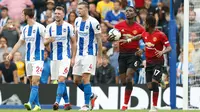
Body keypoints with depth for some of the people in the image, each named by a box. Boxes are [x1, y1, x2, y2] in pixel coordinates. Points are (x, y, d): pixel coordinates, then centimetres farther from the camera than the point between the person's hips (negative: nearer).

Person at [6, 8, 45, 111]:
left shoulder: (40, 27, -11)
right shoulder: (25, 29, 11)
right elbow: (20, 42, 18)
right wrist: (11, 53, 12)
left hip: (38, 58, -7)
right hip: (28, 59, 7)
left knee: (35, 81, -15)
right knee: (32, 82, 7)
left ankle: (30, 103, -25)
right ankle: (37, 105, 13)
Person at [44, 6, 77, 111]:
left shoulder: (68, 27, -2)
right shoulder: (50, 27, 5)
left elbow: (74, 42, 4)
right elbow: (45, 42, 5)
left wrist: (73, 58, 0)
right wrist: (49, 40, -20)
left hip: (65, 57, -4)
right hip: (54, 57, 4)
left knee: (61, 79, -18)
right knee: (60, 81, 9)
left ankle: (57, 102, -25)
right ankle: (67, 103, 20)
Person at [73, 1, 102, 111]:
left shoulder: (93, 22, -13)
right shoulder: (77, 21, 7)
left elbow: (99, 40, -8)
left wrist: (99, 57, -8)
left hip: (90, 54, -7)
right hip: (79, 54, 7)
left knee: (85, 78, -14)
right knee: (76, 80, 7)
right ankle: (91, 96, 29)